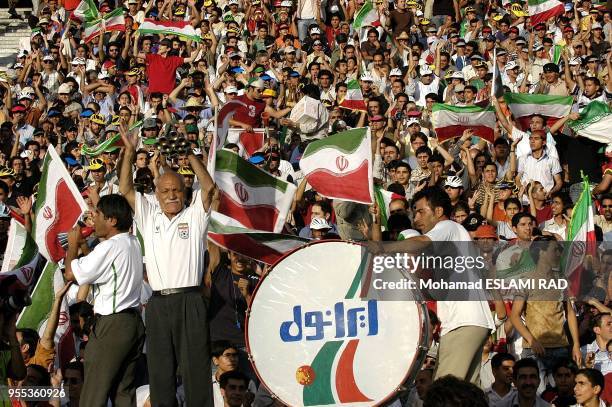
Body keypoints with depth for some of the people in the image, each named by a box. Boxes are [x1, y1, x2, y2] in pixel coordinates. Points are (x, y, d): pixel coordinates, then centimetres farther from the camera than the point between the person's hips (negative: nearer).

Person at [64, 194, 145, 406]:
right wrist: (83, 247, 18)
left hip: (112, 325, -9)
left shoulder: (110, 247, -17)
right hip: (134, 322, 9)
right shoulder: (133, 243, 10)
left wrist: (73, 244, 1)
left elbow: (71, 274, -14)